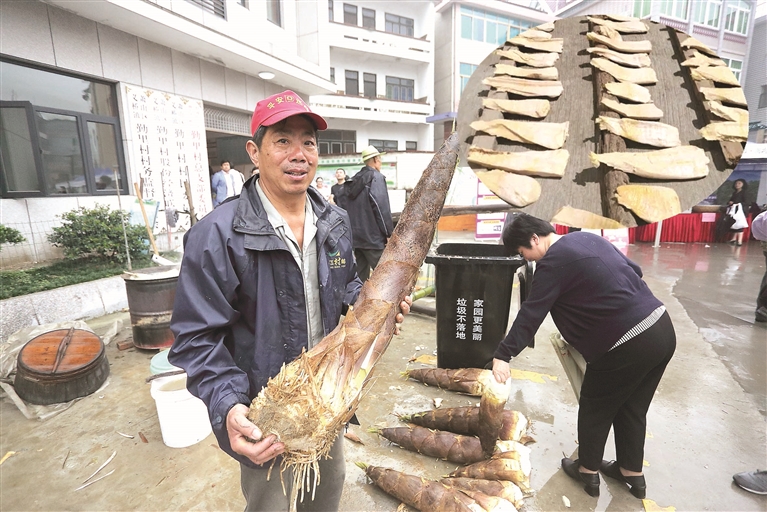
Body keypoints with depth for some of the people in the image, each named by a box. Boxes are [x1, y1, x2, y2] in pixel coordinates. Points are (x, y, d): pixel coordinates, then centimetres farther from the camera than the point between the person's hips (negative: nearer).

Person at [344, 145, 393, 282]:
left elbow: (346, 207, 17)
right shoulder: (376, 177, -8)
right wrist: (389, 233, -11)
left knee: (361, 274, 13)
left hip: (356, 236, 8)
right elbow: (382, 207, -16)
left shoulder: (353, 180, 15)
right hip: (373, 236, -8)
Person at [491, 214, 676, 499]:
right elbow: (634, 270, 21)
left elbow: (531, 314, -19)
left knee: (595, 407, 13)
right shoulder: (587, 238, 12)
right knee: (632, 408, 23)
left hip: (629, 344, -9)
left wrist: (503, 355, -19)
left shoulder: (554, 262, -14)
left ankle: (588, 471, 30)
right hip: (662, 328, 9)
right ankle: (632, 472, 39)